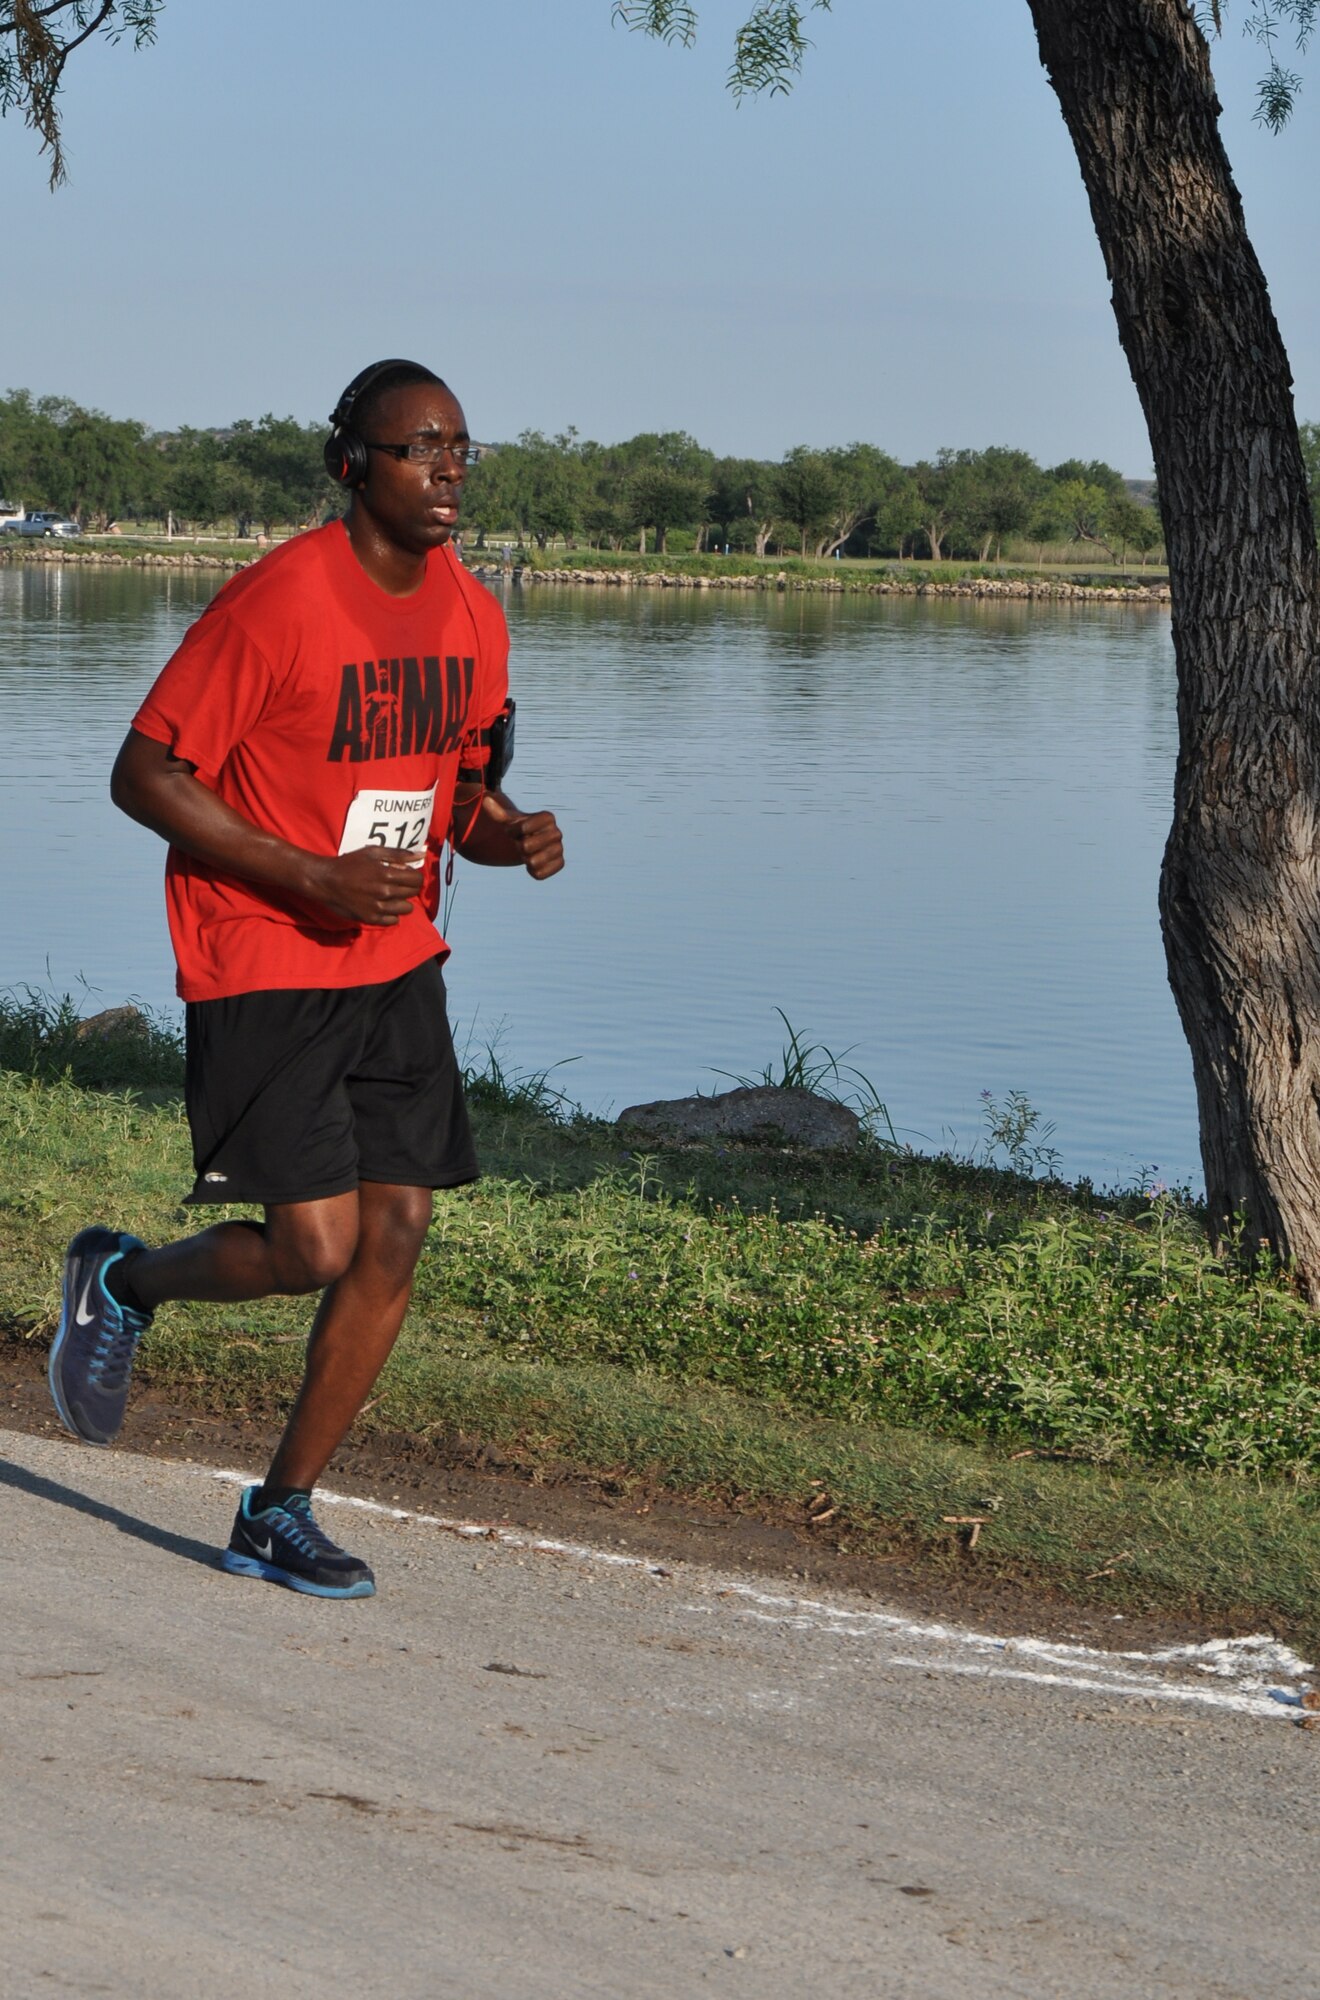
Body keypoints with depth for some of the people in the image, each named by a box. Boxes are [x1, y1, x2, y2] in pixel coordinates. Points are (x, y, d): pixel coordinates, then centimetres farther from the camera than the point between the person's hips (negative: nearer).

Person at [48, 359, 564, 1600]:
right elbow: (143, 776, -14)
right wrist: (316, 879, -21)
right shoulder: (275, 605, -17)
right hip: (262, 971, -7)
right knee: (316, 1249, -12)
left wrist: (509, 835, -7)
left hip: (397, 964, 7)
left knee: (397, 1235, -1)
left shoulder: (471, 615, 5)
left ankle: (280, 1513, 12)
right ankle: (122, 1281, 19)